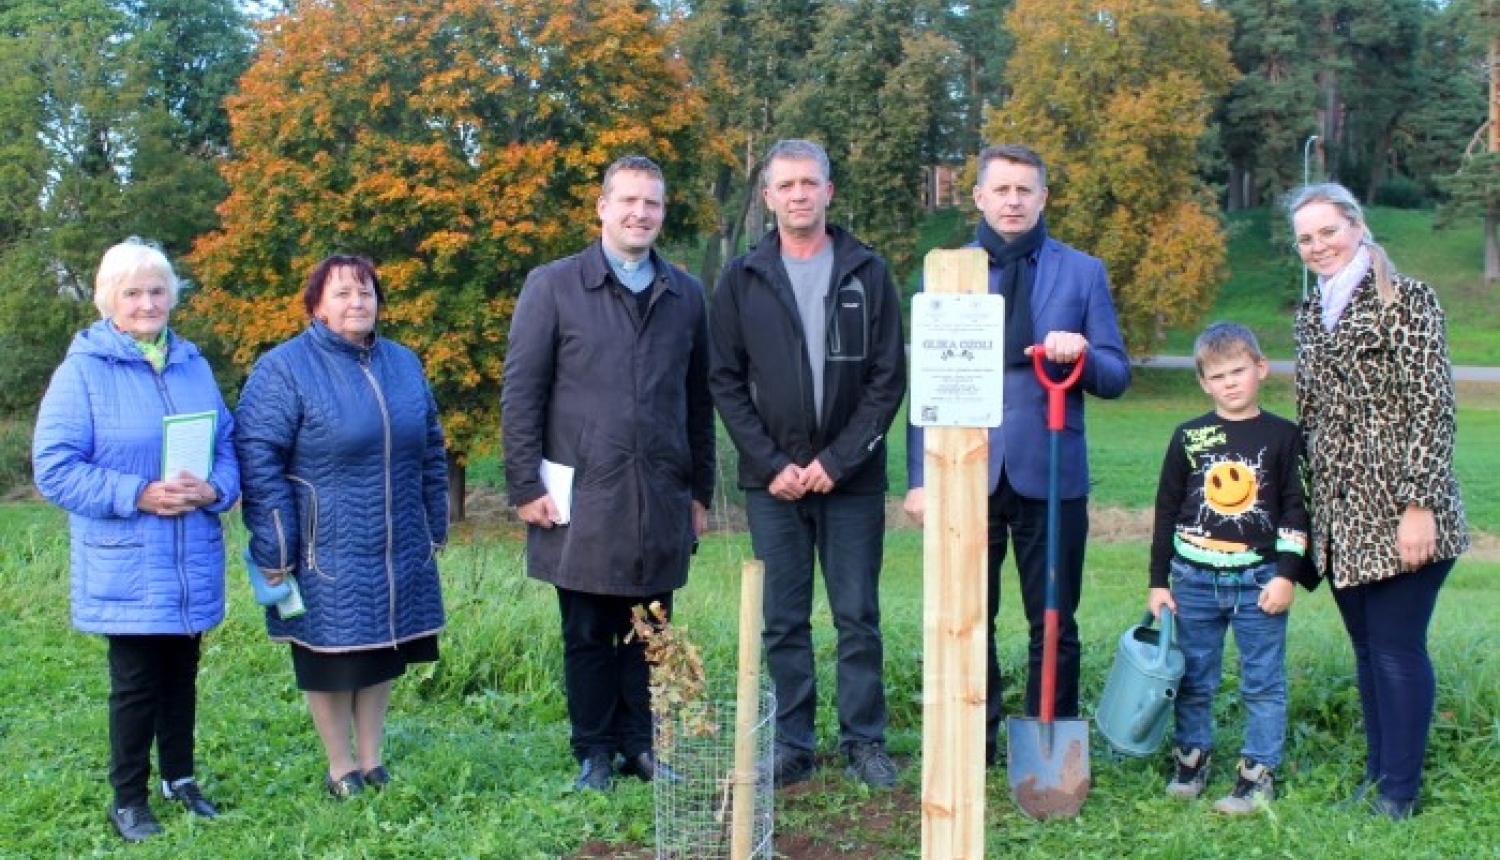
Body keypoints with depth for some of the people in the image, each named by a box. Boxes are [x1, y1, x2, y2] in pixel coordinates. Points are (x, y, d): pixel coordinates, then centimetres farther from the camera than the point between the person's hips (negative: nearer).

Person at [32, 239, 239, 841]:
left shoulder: (194, 366, 8)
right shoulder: (83, 370, -7)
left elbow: (228, 445, 10)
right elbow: (54, 467, -11)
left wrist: (215, 489, -12)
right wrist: (137, 496, -20)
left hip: (192, 564, 5)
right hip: (126, 568, -4)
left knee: (182, 674, 15)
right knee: (136, 684, 2)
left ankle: (179, 778, 31)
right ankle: (128, 799, 18)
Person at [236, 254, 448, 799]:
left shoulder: (403, 364, 9)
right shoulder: (284, 370, -9)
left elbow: (430, 451, 16)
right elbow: (258, 461, -12)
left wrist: (436, 527, 15)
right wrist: (274, 551, -15)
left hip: (399, 550, 5)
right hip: (326, 551, -5)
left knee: (383, 653, 13)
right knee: (332, 658, 5)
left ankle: (372, 759, 28)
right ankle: (341, 768, 22)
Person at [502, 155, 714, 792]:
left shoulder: (685, 295, 12)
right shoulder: (553, 286, 3)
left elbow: (698, 399, 14)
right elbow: (521, 392, 0)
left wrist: (700, 489, 11)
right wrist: (526, 486, -6)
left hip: (662, 500, 3)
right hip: (583, 497, -2)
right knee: (588, 633, 6)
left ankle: (638, 744, 21)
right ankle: (594, 754, 18)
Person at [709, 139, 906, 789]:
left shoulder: (867, 273, 2)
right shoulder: (742, 279, 4)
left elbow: (889, 377, 0)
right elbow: (726, 382, 3)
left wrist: (839, 459, -9)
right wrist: (771, 464, -6)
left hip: (852, 477, -1)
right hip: (773, 481, 1)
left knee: (858, 616, 5)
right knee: (783, 621, 7)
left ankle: (864, 742, 16)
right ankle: (792, 746, 16)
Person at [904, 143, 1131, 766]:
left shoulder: (1083, 273, 8)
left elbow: (1116, 377, 7)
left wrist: (1080, 353, -16)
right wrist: (919, 475, -1)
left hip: (1051, 474, 0)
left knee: (1054, 625, 6)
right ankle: (972, 751, 19)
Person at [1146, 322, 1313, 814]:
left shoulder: (1283, 436, 0)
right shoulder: (1189, 437, 3)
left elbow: (1296, 511, 2)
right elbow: (1166, 511, 7)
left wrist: (1287, 574, -6)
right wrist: (1158, 582, 5)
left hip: (1259, 581, -1)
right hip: (1193, 579, 2)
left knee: (1263, 681, 4)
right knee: (1192, 678, 10)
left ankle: (1259, 772, 14)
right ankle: (1191, 757, 25)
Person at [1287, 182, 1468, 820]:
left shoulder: (1406, 299, -6)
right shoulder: (1310, 314, 14)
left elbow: (1432, 408, -12)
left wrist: (1419, 505, -17)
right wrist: (1305, 510, 15)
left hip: (1398, 510, -6)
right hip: (1341, 515, 6)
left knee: (1397, 649, -2)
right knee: (1367, 649, 13)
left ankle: (1400, 789, 10)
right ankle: (1378, 772, 24)